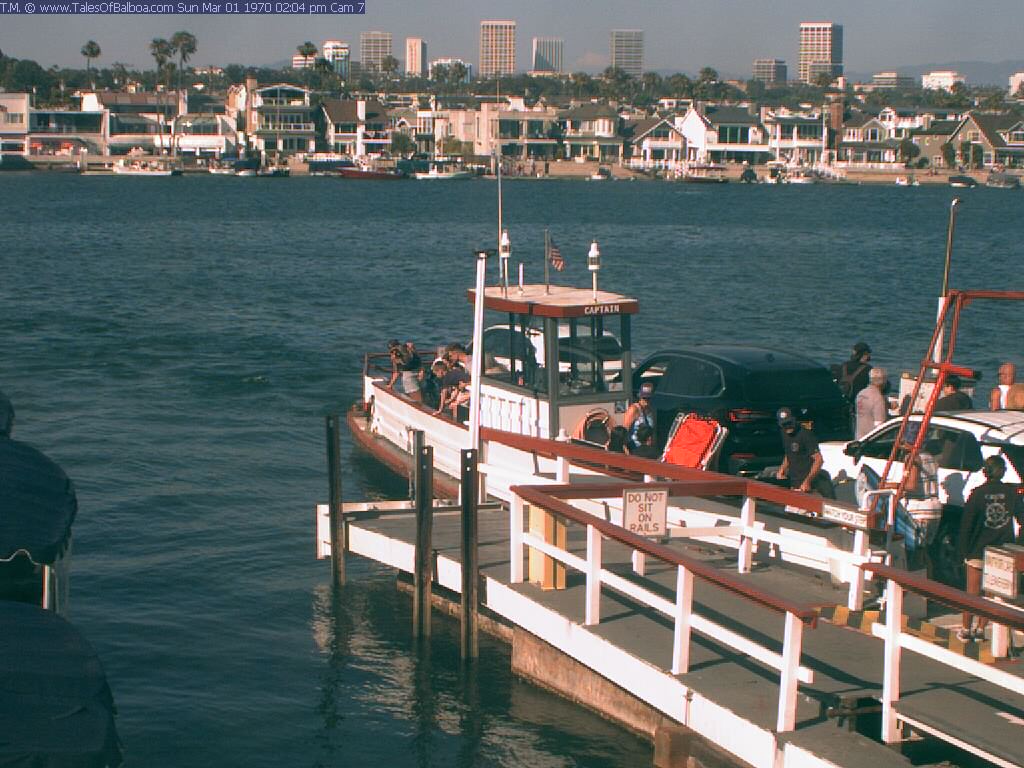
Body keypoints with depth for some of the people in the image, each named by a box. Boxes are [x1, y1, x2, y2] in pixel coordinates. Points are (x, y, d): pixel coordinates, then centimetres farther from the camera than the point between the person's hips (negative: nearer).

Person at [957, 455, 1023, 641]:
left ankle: (966, 630, 13)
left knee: (972, 592, 8)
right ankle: (980, 629, 16)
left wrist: (964, 551, 1)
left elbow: (966, 525, -6)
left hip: (979, 551, -2)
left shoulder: (978, 493, -9)